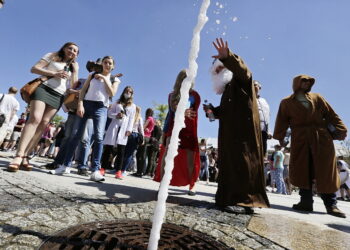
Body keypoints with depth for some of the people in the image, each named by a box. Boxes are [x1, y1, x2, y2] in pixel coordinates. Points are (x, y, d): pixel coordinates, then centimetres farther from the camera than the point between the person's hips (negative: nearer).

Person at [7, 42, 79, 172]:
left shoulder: (72, 67, 25)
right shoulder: (52, 56, 15)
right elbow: (34, 68, 5)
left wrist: (75, 70, 6)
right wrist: (54, 74, -7)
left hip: (58, 96, 4)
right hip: (44, 88, -3)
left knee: (43, 124, -7)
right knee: (35, 118, -22)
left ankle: (25, 156, -7)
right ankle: (18, 155, -27)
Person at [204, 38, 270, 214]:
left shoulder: (240, 79, 4)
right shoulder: (227, 89, 27)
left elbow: (241, 68, -21)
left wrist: (227, 57, -38)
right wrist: (212, 110, 10)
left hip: (243, 129, -9)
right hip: (231, 131, 9)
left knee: (242, 162, -13)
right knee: (229, 163, 7)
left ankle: (244, 201, -9)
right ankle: (229, 198, 13)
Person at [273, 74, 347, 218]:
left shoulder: (317, 98, 18)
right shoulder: (287, 102, 11)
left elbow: (331, 115, 12)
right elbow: (282, 121, 4)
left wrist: (340, 130, 1)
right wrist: (280, 137, -4)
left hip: (321, 138, 2)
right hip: (300, 140, -1)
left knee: (326, 170, 1)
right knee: (302, 170, -3)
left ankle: (331, 204, 8)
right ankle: (306, 201, 3)